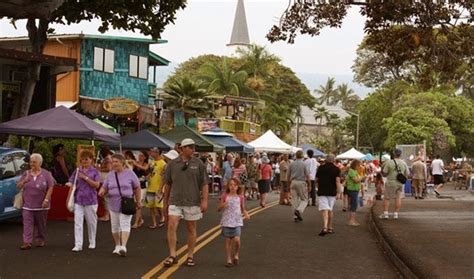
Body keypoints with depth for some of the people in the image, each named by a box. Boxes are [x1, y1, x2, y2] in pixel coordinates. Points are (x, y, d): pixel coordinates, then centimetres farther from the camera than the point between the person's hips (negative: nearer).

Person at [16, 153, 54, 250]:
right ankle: (27, 242, -10)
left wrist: (46, 200, -15)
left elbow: (50, 187, -6)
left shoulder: (46, 174, -1)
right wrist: (24, 181, -9)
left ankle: (40, 240, 20)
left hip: (41, 205, -2)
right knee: (27, 224, -7)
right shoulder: (26, 174, 10)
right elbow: (18, 186, 11)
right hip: (27, 205, 3)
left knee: (41, 224, 6)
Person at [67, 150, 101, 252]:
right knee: (78, 222, -6)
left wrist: (85, 177, -15)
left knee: (91, 222, 9)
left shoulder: (95, 172, 0)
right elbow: (71, 182, 13)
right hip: (78, 200, 2)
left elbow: (96, 185, -11)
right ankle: (78, 245, -6)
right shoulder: (77, 170, 9)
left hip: (90, 201, -2)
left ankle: (92, 243, 25)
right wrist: (70, 185, -7)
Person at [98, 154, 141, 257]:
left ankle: (123, 247, -19)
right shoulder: (110, 175, 8)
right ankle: (117, 246, 23)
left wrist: (138, 201, 2)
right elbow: (104, 187, 9)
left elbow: (137, 188, 4)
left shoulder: (130, 173, -1)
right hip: (114, 204, 4)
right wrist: (102, 191, -14)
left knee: (125, 224, -13)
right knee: (115, 226, 9)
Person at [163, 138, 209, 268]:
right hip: (175, 201, 1)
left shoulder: (198, 164, 0)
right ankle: (172, 255, -2)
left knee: (191, 229, 8)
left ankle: (190, 256, 19)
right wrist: (165, 202, 12)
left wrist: (204, 201, -9)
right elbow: (167, 184, 10)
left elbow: (204, 184, 0)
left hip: (192, 201, -1)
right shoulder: (172, 164, 3)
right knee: (171, 226, -10)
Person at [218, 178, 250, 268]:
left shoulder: (240, 197, 3)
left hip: (237, 222, 0)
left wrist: (245, 213, -8)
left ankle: (236, 255, 14)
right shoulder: (225, 196, 0)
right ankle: (229, 260, 14)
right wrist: (222, 206, -17)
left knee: (237, 240, -13)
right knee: (228, 241, 3)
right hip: (226, 222, 0)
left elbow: (243, 209, 13)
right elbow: (219, 209, 4)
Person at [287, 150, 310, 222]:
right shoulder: (304, 164, -6)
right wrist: (309, 185, 2)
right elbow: (307, 176, -6)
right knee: (304, 199, 6)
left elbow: (288, 176, 10)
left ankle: (296, 216, 8)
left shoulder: (291, 164, 6)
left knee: (295, 199, 7)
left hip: (293, 182, 4)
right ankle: (299, 210, -18)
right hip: (302, 182, -4)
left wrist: (289, 184, 21)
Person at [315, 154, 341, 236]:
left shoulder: (320, 168, 4)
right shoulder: (336, 169, -1)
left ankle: (325, 227, -27)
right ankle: (330, 228, 23)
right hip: (332, 192, 1)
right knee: (330, 210, 15)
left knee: (325, 210, -10)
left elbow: (316, 180, 12)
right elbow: (338, 181, -11)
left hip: (322, 192, -1)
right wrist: (338, 193, -12)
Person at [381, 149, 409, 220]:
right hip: (400, 184, 3)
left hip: (390, 183, -3)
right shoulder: (404, 163, 3)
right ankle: (396, 213, 9)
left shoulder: (389, 162, -10)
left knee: (386, 198, 5)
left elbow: (384, 173, -9)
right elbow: (407, 174, 7)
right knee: (398, 198, 10)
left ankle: (385, 213, 2)